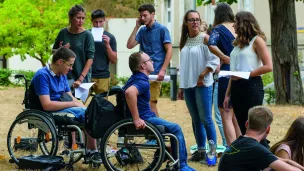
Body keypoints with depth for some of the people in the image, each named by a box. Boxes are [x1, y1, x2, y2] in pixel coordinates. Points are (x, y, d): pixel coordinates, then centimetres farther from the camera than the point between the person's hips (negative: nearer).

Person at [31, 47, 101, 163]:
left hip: (63, 109, 9)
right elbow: (47, 105, -23)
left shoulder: (62, 75, 13)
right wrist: (73, 104, -16)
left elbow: (70, 97, 15)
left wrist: (84, 108, -5)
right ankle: (92, 151, -10)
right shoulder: (42, 75, -15)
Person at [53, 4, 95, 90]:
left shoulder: (87, 35, -5)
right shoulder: (63, 33, 4)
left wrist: (80, 79, -17)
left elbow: (90, 59, -9)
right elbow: (53, 51, 17)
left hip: (82, 77, -2)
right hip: (64, 76, 2)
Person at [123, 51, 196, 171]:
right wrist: (136, 119, -36)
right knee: (176, 129, -4)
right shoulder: (142, 82, -21)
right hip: (144, 119, -11)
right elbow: (129, 92, -41)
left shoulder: (135, 78, 12)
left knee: (174, 127, 22)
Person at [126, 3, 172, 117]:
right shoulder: (142, 31, 13)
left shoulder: (161, 30, -2)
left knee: (151, 104, -10)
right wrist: (136, 27, 2)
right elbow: (130, 45, 6)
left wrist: (162, 70, -16)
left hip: (155, 73, -6)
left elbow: (169, 50, -7)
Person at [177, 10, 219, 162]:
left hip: (202, 85, -6)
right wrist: (181, 87, 14)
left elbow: (214, 60, -13)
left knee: (206, 119, -8)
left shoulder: (205, 38, -5)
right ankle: (200, 151, 15)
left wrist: (202, 76, -15)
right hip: (188, 85, 6)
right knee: (196, 120, 10)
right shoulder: (185, 41, 12)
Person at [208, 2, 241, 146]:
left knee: (226, 117, -2)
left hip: (227, 72, -6)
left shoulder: (218, 29, -4)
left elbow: (211, 45, -23)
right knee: (236, 117, 16)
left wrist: (225, 58, -14)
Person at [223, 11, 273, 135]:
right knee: (243, 128, 8)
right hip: (236, 87, 7)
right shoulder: (238, 43, 17)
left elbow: (268, 67, -12)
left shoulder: (256, 41, -4)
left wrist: (246, 74, -15)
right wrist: (227, 94, 13)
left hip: (252, 86, -7)